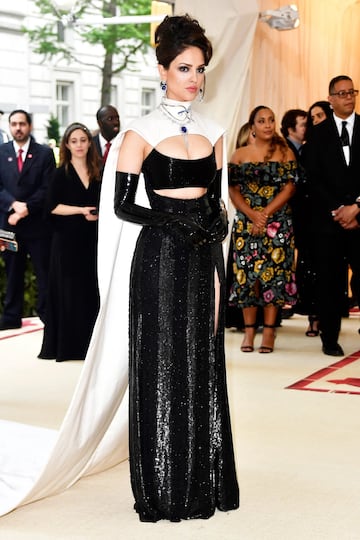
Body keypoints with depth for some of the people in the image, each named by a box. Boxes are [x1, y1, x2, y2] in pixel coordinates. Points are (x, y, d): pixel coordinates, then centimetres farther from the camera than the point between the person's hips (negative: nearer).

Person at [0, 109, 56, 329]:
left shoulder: (45, 153, 1)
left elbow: (47, 188, -5)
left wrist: (26, 209, -15)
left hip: (37, 223, -2)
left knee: (45, 273, 2)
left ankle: (47, 314, 9)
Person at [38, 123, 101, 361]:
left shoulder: (97, 173, 10)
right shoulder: (61, 174, -1)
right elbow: (53, 206, -8)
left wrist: (98, 214, -4)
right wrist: (81, 210, -15)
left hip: (91, 239, 4)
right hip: (68, 240, -3)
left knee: (91, 289, 3)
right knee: (69, 289, -1)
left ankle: (88, 341, 10)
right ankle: (67, 343, 6)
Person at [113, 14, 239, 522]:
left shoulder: (212, 132, 11)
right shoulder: (143, 132, -4)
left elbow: (215, 201, 13)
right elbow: (123, 205, -8)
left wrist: (217, 245, 2)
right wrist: (177, 223, -18)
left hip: (204, 257, 5)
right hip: (161, 258, -5)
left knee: (203, 367, 8)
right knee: (164, 367, -1)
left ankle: (204, 482, 19)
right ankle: (164, 489, 10)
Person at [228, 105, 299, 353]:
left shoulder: (285, 153, 5)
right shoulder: (239, 155, 8)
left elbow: (290, 187, -2)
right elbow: (233, 189, 2)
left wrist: (266, 213, -13)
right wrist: (252, 214, -13)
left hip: (278, 223, -1)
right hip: (246, 223, 1)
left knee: (274, 273, -4)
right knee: (247, 274, -1)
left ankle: (269, 331, 1)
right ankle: (249, 330, 6)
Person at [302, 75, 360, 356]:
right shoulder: (319, 134, 8)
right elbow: (314, 179, 2)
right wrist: (336, 211, -7)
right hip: (328, 218, 0)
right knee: (330, 281, 3)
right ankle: (330, 338, 9)